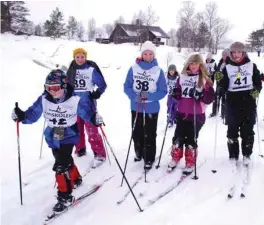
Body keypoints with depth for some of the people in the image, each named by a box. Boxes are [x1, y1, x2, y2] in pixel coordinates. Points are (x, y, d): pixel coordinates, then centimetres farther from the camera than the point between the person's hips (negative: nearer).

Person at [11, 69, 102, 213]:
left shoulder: (75, 100, -19)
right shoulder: (43, 99, -10)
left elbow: (87, 113, -12)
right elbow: (33, 114, -4)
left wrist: (94, 119, -32)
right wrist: (22, 116, -22)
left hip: (68, 137, -5)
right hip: (53, 138, 5)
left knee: (61, 166, -14)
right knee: (66, 161, 24)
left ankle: (65, 197, 2)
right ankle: (75, 179, 53)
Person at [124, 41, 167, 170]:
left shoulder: (158, 71, -7)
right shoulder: (134, 68, -3)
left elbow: (163, 91, -7)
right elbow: (126, 87, 0)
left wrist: (149, 96, -23)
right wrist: (135, 96, -19)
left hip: (151, 109, -2)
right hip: (136, 108, 3)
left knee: (149, 136, 2)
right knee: (137, 133, 16)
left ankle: (149, 159, 18)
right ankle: (139, 153, 39)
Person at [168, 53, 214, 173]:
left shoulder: (205, 79, -1)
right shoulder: (182, 77, 9)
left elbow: (210, 98, -5)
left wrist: (200, 95, -23)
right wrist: (176, 93, -3)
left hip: (197, 115, -3)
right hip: (182, 113, 3)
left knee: (191, 140, 3)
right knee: (178, 137, 9)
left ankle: (190, 164, 19)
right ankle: (175, 159, 28)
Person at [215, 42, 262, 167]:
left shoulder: (251, 66, 4)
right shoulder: (227, 68, 4)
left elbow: (258, 82, 10)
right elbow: (224, 87, 2)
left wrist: (257, 90, -10)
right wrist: (220, 80, -17)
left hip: (248, 103, 0)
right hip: (233, 104, 0)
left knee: (248, 130, 7)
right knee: (232, 130, 4)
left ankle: (246, 155, 22)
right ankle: (233, 156, 16)